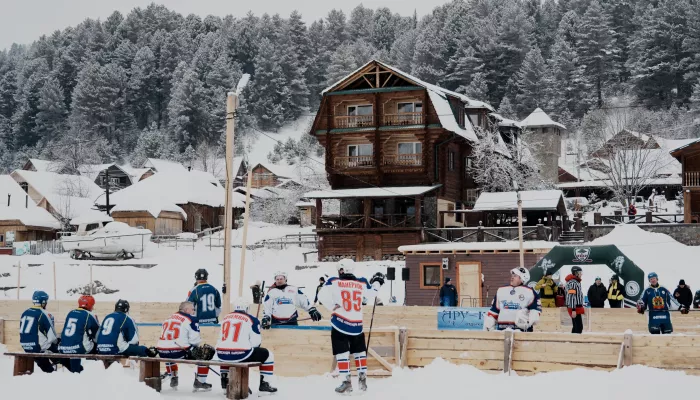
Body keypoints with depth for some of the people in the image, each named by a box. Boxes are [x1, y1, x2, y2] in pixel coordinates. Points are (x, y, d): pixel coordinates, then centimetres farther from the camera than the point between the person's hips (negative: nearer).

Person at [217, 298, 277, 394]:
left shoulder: (225, 318, 15)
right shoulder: (251, 319, 1)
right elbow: (256, 341, -1)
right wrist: (249, 348, 21)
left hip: (222, 354, 5)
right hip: (241, 354, -5)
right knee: (267, 355, 15)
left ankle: (225, 382, 40)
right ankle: (264, 384, 12)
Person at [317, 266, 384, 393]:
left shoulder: (334, 282, -4)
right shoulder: (362, 283, 4)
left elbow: (322, 295, -15)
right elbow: (371, 294, 21)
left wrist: (332, 306, -3)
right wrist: (377, 282, 37)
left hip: (340, 323, -3)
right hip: (357, 324, 3)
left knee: (342, 353, 2)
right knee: (359, 352, 18)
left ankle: (347, 382, -3)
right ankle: (362, 380, 16)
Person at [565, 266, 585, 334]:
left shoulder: (576, 282, 16)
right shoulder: (572, 283, -17)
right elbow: (571, 297, -23)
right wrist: (573, 310, -26)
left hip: (577, 308, 11)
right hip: (575, 308, -11)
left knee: (576, 327, 14)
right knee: (579, 327, -12)